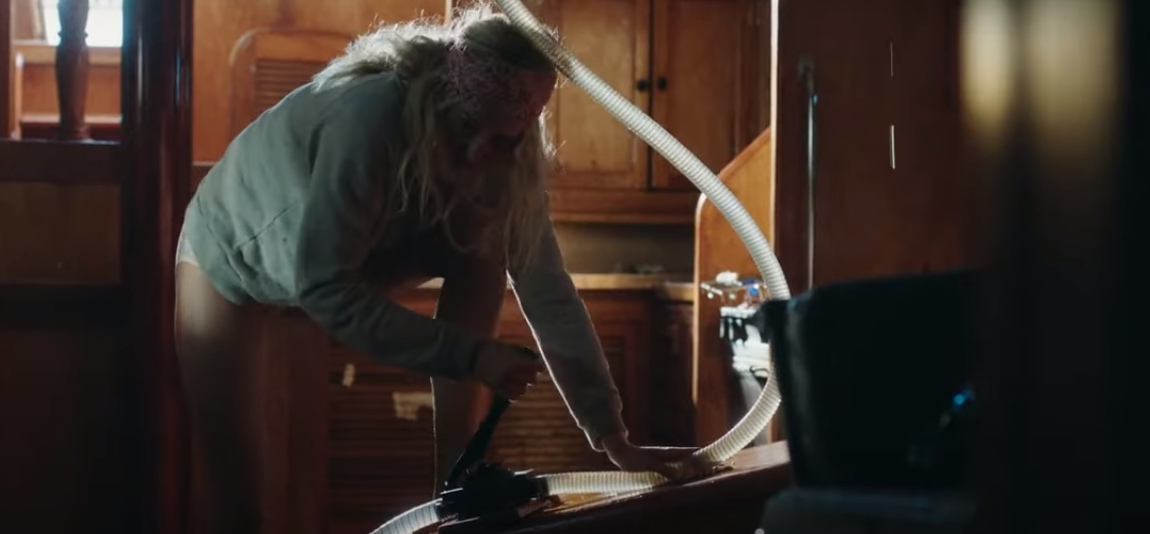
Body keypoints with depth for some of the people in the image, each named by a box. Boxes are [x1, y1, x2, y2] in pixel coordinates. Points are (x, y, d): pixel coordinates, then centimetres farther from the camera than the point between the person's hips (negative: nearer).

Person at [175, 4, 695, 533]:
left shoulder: (509, 159, -22)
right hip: (231, 251, -4)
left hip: (354, 257, 5)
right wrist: (468, 354, -40)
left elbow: (546, 292, -20)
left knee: (481, 255, -20)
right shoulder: (369, 117, -39)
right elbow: (323, 287, -38)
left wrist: (614, 439, -23)